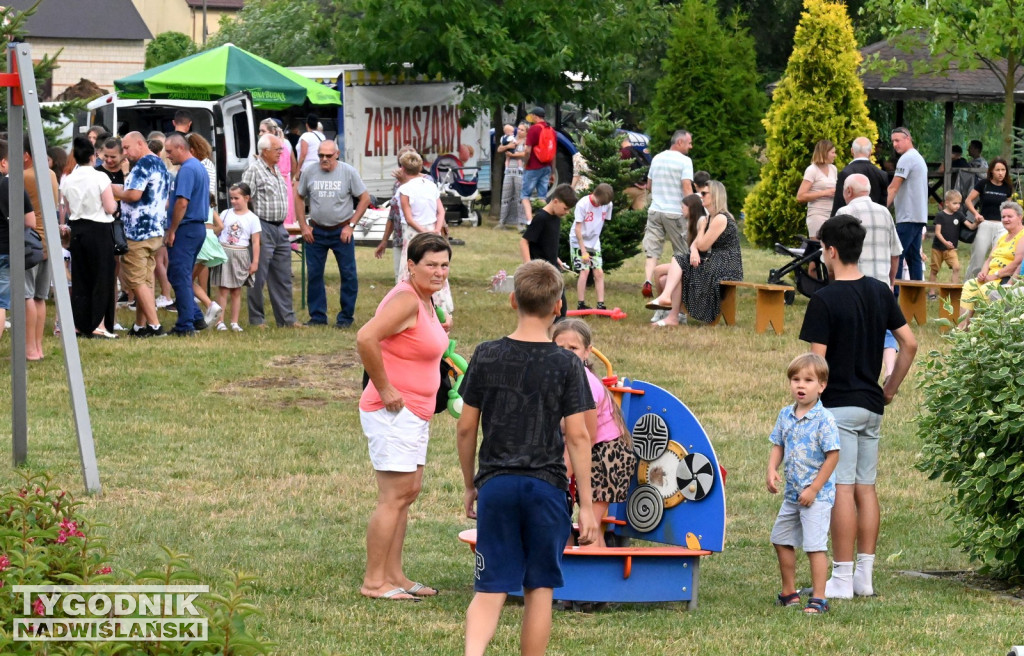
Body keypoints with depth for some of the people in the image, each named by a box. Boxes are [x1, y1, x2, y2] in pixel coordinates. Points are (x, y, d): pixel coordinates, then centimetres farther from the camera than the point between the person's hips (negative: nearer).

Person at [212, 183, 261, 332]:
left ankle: (234, 322, 12)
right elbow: (217, 231, 9)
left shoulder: (252, 219, 0)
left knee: (236, 290, 6)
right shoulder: (226, 214, 6)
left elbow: (255, 242, 0)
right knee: (223, 289, -3)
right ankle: (220, 321, -2)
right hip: (224, 252, 0)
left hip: (240, 255, 0)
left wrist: (255, 262, -4)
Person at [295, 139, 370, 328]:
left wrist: (351, 225, -7)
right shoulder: (309, 173, 0)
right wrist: (303, 226, 3)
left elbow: (364, 198, -2)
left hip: (341, 231, -2)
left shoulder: (348, 172, -6)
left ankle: (346, 317, 9)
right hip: (316, 231, 2)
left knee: (348, 274, 0)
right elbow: (299, 197, 10)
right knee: (313, 274, 4)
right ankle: (317, 316, 14)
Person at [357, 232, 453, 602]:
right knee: (394, 497, -8)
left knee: (409, 493, 14)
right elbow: (365, 338, -31)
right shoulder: (406, 300, -19)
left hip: (415, 414, 10)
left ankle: (394, 575, 21)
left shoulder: (425, 299, 12)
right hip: (393, 414, -10)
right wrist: (384, 389, -24)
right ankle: (374, 582, -4)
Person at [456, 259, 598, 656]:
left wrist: (469, 485, 19)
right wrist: (587, 504, -1)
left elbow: (466, 428, 5)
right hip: (546, 487, -1)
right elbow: (577, 436, -6)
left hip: (495, 485, 1)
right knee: (539, 590, 9)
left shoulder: (486, 357, 1)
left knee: (491, 589, 3)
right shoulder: (567, 365, -5)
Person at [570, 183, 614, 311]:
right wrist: (583, 251, -20)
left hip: (594, 242, 5)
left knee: (599, 272, -3)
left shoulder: (608, 205, -8)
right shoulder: (583, 204, -21)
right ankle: (581, 305, -9)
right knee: (584, 271, -14)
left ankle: (601, 305, -2)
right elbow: (578, 229, -19)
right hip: (579, 242, -5)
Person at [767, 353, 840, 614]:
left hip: (817, 495, -8)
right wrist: (772, 470, -7)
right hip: (792, 494, 8)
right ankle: (789, 592, 32)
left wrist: (814, 489, -17)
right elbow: (778, 446, 13)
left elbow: (833, 455, -16)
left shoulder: (824, 419, -15)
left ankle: (819, 599, -4)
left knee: (815, 546, -9)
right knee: (781, 540, 17)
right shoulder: (786, 415, 5)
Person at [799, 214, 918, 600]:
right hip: (871, 404, 7)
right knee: (865, 488, 11)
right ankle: (865, 576, 13)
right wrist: (890, 390, 16)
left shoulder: (825, 300, -13)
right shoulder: (881, 293, 7)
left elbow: (816, 362, -15)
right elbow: (909, 344, 8)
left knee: (842, 489, -6)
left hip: (838, 405, -7)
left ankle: (842, 579, -6)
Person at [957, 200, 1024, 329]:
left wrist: (995, 275, -17)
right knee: (969, 285, -15)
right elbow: (990, 259, 24)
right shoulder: (1003, 237, 25)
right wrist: (983, 273, 1)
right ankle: (962, 326, -25)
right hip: (992, 277, 9)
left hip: (1009, 279, -9)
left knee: (985, 289, -30)